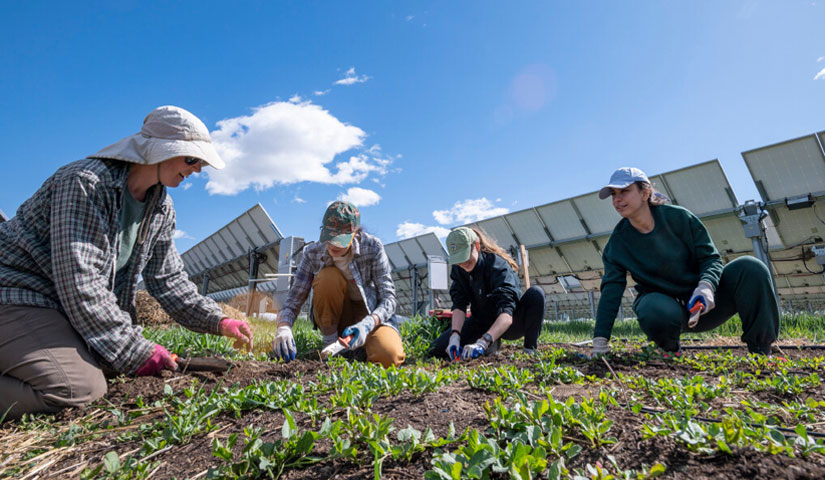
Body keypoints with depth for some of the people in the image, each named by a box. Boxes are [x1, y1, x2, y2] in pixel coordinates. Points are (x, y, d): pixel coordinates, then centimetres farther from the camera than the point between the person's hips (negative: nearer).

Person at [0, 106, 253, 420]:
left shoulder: (161, 209, 2)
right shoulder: (87, 182, -23)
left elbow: (168, 280, 2)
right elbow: (79, 282, -28)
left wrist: (218, 322, -11)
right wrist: (134, 351, -26)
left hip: (68, 307, 9)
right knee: (80, 389, -27)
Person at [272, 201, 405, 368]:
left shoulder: (372, 247, -19)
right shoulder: (313, 253, -14)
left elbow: (388, 296, -21)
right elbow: (294, 299, -15)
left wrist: (367, 324, -40)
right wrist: (283, 327, -38)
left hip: (370, 314, -1)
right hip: (335, 317, 2)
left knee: (389, 357, -32)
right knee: (327, 277, -30)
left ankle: (362, 345, 3)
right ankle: (330, 343, -12)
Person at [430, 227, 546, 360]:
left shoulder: (498, 265, -28)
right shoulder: (458, 269, -10)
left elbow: (507, 314, -40)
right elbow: (459, 305, -17)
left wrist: (482, 342, -53)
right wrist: (455, 336, -35)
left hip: (508, 324, -5)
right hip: (481, 322, 5)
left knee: (536, 293, -34)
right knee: (436, 349, -11)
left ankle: (530, 349, -15)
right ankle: (491, 345, 10)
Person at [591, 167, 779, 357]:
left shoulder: (679, 217, -9)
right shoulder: (617, 242, -9)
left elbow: (711, 258, -4)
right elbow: (611, 290, -12)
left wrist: (705, 286, -28)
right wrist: (600, 342, -19)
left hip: (700, 301, 2)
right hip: (663, 302, -1)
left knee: (750, 268, -21)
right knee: (655, 313, -38)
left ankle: (760, 353, -12)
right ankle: (669, 350, -2)